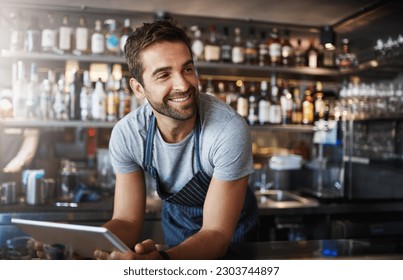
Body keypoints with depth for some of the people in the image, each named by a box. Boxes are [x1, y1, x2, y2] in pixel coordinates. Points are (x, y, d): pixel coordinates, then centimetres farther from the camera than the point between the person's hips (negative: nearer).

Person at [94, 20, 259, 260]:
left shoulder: (230, 130, -29)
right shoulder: (126, 134, -18)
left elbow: (217, 233, -27)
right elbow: (128, 220, -14)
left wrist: (162, 258, -46)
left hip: (230, 228, -2)